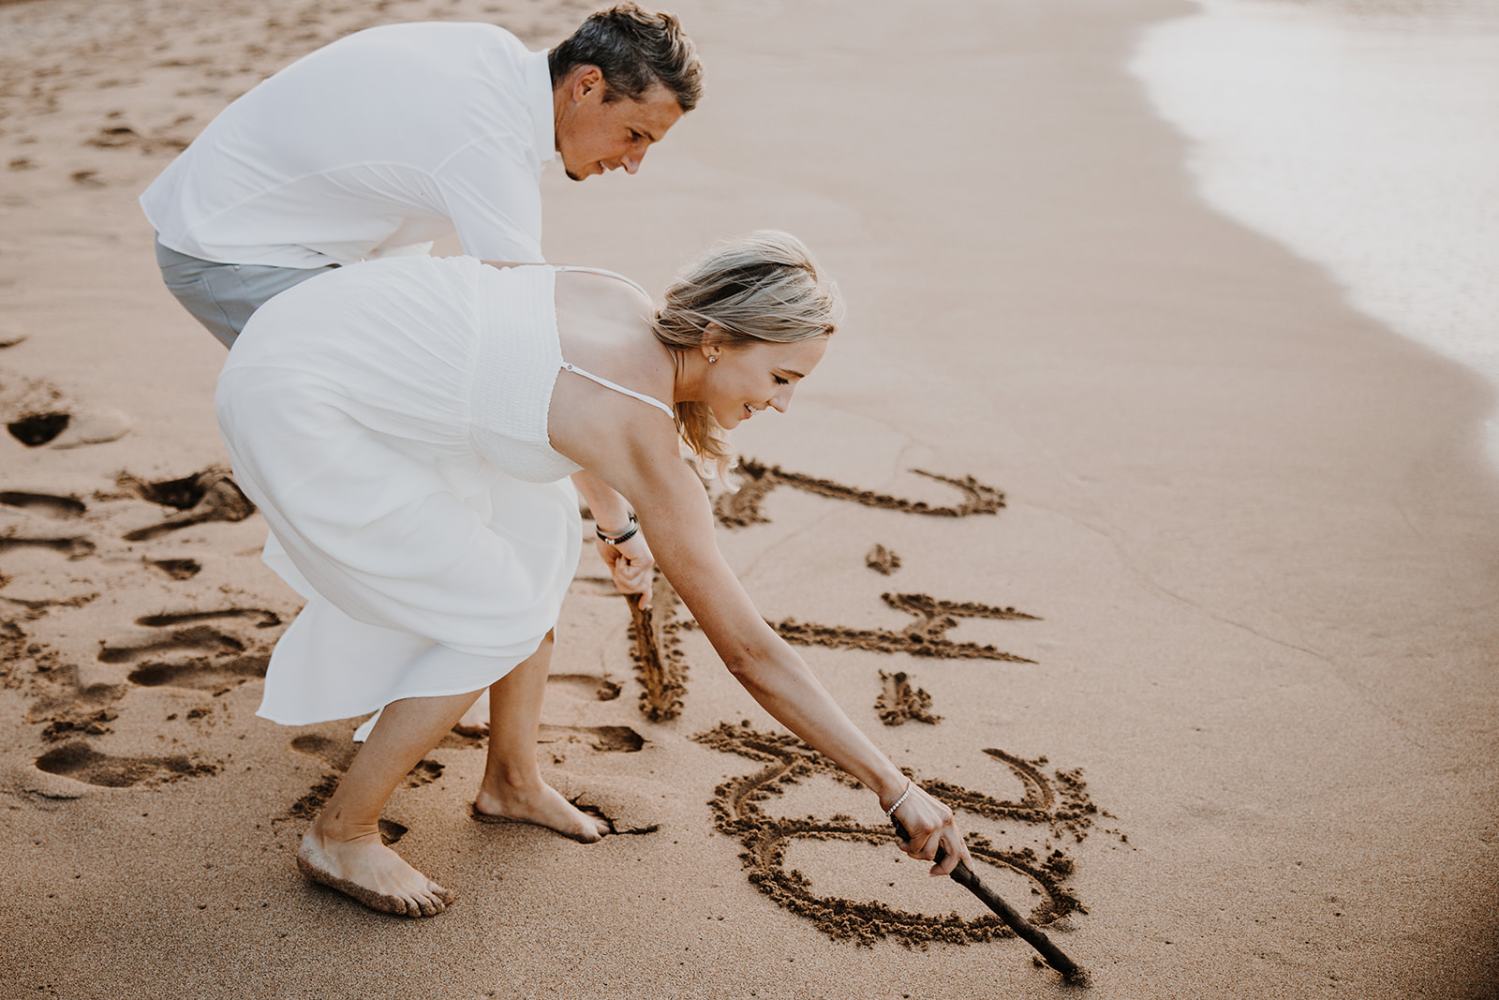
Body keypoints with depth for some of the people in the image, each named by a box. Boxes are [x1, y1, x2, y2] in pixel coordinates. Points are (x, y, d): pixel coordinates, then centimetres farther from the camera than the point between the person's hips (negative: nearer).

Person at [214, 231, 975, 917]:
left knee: (542, 524, 13)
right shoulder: (647, 441, -22)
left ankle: (512, 778, 27)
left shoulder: (626, 304, -1)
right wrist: (895, 788, -11)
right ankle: (340, 837, 12)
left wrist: (616, 523, 35)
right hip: (292, 406, -9)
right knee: (502, 617, -3)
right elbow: (750, 654, -18)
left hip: (321, 335, 9)